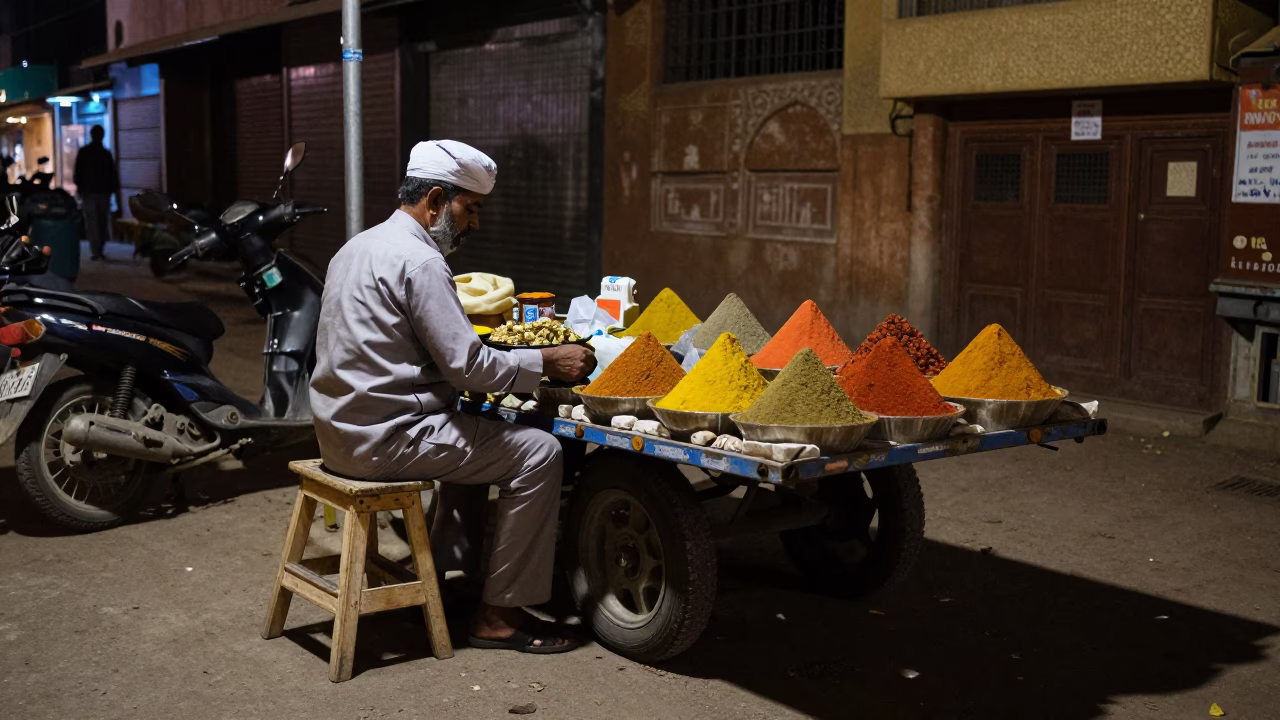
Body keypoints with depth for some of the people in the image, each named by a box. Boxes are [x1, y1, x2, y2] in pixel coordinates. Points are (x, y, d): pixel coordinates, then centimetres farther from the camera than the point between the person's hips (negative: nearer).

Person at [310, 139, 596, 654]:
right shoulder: (418, 261, -17)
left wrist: (482, 345, 20)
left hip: (343, 428, 10)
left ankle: (440, 576, 27)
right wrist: (546, 362, -9)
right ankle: (499, 614, -1)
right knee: (538, 453, -8)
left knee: (478, 437, 28)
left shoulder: (359, 247, 15)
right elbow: (467, 366, -19)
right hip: (386, 435, -10)